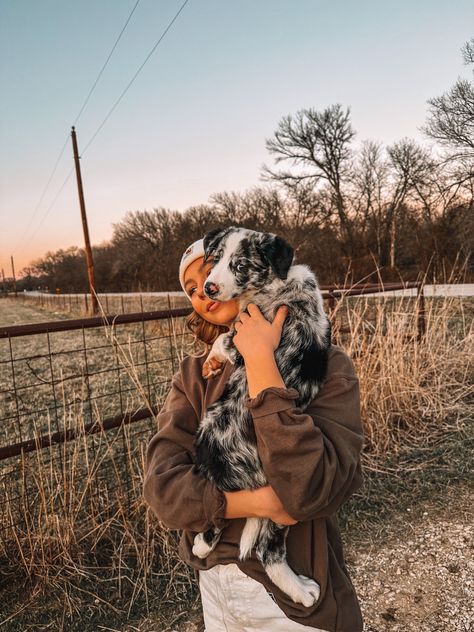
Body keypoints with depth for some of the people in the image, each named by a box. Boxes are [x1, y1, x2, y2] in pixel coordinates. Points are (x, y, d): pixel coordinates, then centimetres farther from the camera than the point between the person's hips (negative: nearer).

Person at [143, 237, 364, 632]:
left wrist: (259, 359, -27)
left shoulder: (326, 366, -16)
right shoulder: (194, 375, -5)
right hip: (214, 583, 3)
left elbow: (312, 490, -29)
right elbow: (162, 488, -14)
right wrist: (263, 502, -26)